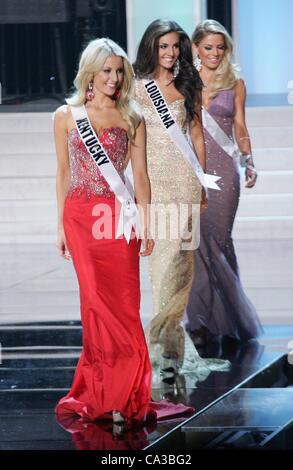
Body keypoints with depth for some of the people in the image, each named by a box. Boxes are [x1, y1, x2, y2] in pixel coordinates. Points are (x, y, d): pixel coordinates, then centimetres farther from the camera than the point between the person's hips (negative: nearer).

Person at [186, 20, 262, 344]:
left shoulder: (235, 84, 8)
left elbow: (240, 129, 9)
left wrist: (249, 162, -4)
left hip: (223, 169, 0)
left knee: (218, 238, -1)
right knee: (196, 238, -7)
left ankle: (219, 316, 11)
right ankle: (202, 320, -4)